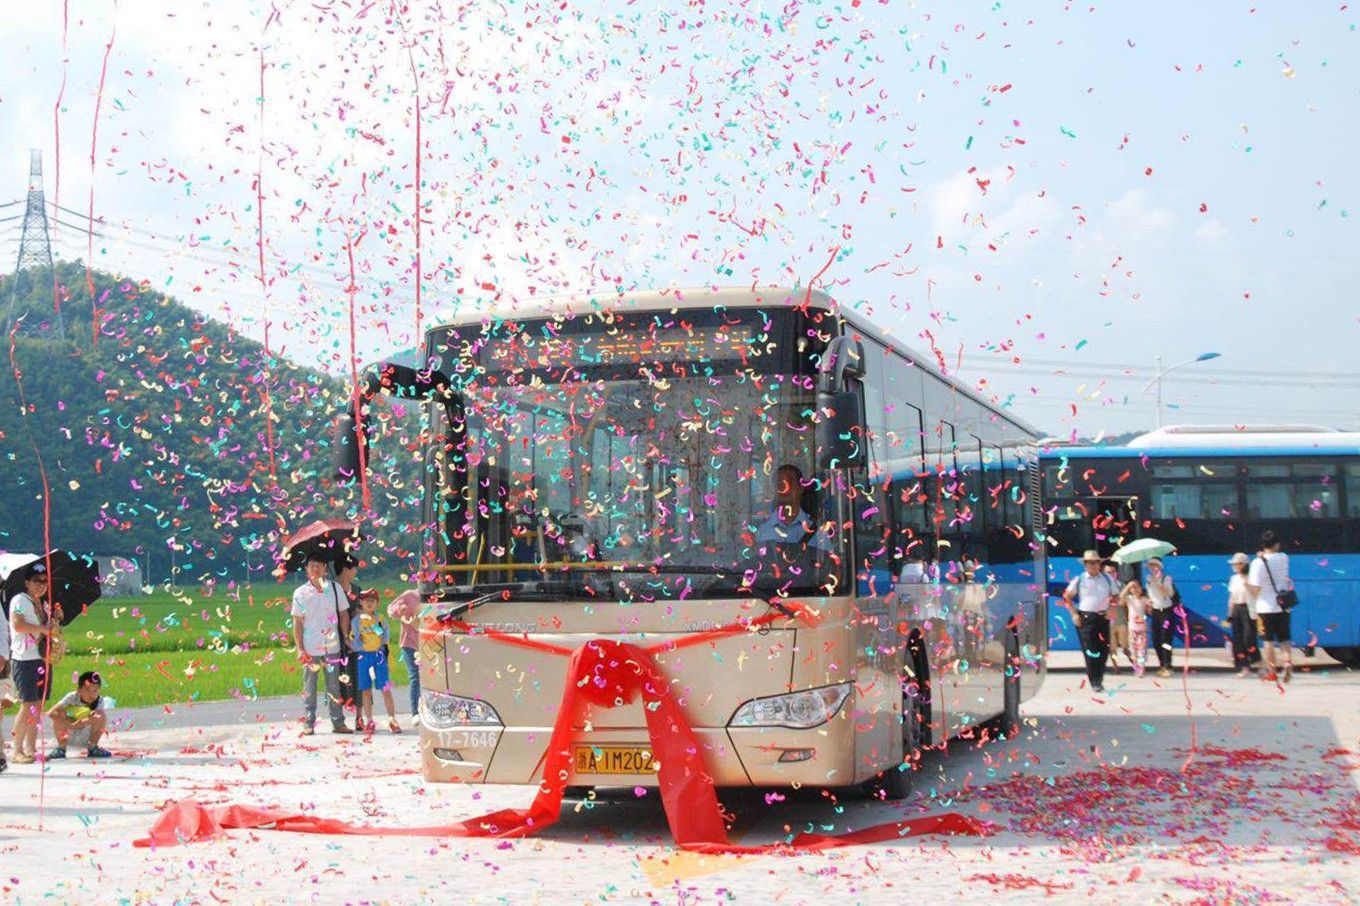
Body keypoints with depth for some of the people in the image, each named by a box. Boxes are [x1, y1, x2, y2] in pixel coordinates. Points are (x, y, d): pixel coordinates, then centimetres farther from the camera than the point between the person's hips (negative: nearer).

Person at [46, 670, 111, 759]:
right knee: (59, 715, -29)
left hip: (86, 738, 1)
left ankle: (92, 748, -6)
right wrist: (70, 725, -38)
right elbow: (51, 713, -31)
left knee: (102, 717, -24)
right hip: (68, 737, -1)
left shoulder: (99, 700, -16)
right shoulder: (72, 697, -21)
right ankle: (61, 749, -9)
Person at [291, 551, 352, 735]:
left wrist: (346, 638, 3)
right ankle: (308, 724, 9)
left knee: (334, 687, 8)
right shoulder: (300, 593, -1)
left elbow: (343, 614, 9)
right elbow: (297, 622, 0)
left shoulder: (335, 588, 3)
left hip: (332, 647, 1)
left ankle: (338, 722, 13)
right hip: (310, 649, -1)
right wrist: (300, 649, -5)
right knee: (309, 687, 4)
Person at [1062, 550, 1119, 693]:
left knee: (1104, 649, 4)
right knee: (1090, 650, -7)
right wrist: (1074, 614, -1)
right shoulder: (1079, 580, 1)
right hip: (1086, 618, -3)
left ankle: (1099, 679, 20)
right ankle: (1094, 682, -4)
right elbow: (1067, 597, 7)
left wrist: (1110, 610, 3)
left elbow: (1115, 596, 18)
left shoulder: (1107, 579, 9)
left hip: (1103, 617, 3)